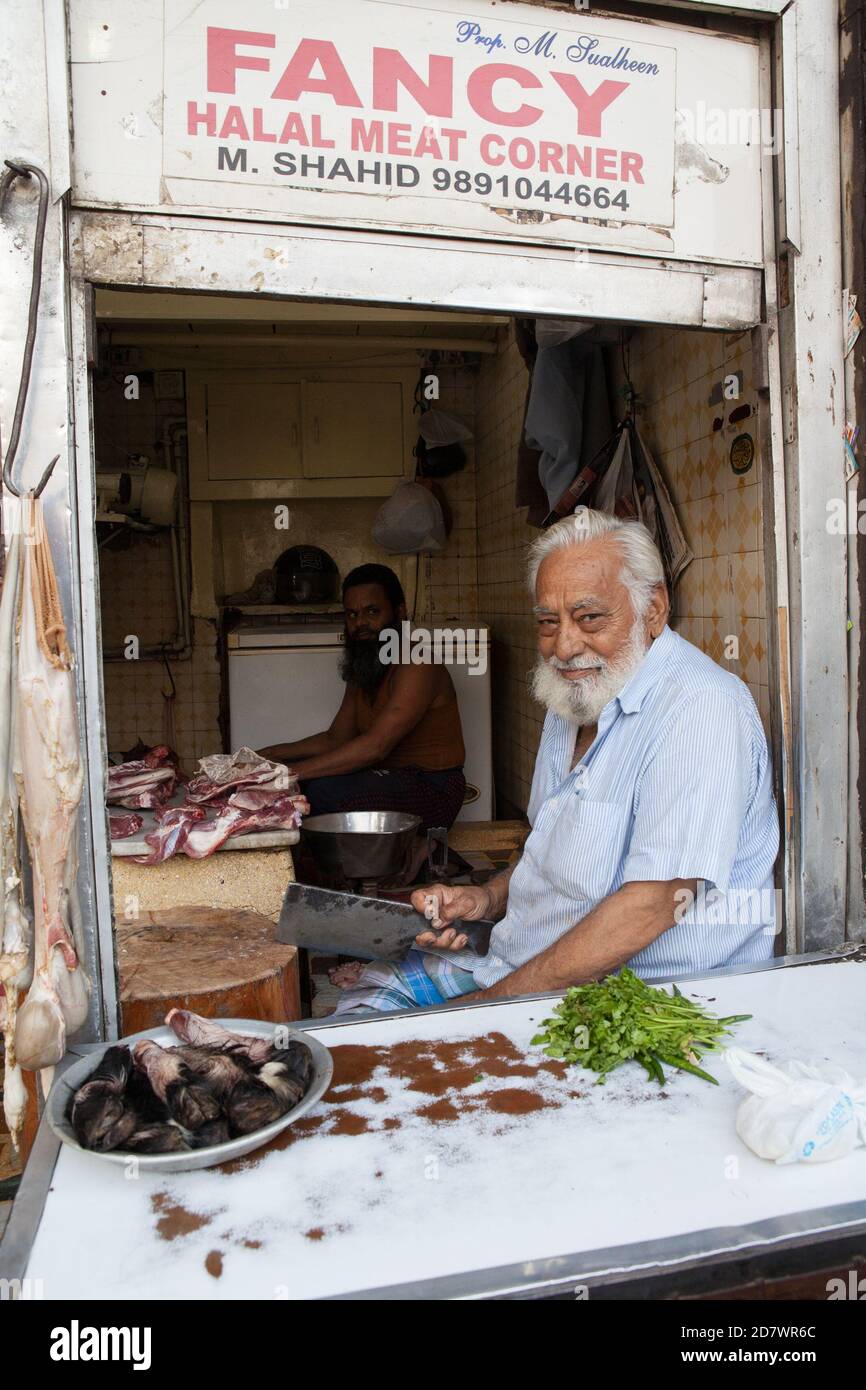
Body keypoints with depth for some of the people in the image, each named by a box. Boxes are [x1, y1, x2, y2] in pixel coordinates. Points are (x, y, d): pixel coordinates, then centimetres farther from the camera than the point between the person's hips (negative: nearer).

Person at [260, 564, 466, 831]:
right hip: (388, 777, 9)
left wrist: (294, 771, -30)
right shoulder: (360, 672, 13)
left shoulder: (417, 666, -18)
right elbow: (336, 739, 14)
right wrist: (271, 755, 1)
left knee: (323, 790, -30)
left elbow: (375, 746, -29)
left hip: (432, 788, -9)